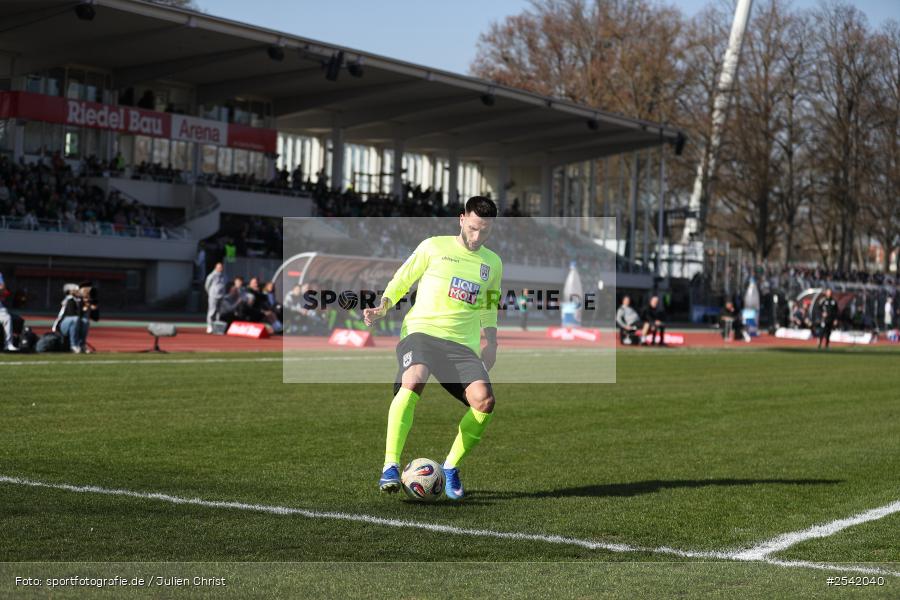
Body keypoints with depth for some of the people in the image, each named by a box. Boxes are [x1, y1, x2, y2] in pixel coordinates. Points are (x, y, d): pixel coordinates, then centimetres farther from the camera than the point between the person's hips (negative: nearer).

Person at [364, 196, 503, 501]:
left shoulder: (493, 263, 17)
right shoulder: (433, 247, 6)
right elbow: (400, 281, 12)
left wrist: (490, 342, 22)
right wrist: (382, 307, -5)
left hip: (463, 344, 4)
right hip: (421, 330, -3)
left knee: (484, 400, -21)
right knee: (412, 381, -35)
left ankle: (451, 468, 1)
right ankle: (390, 468, -32)